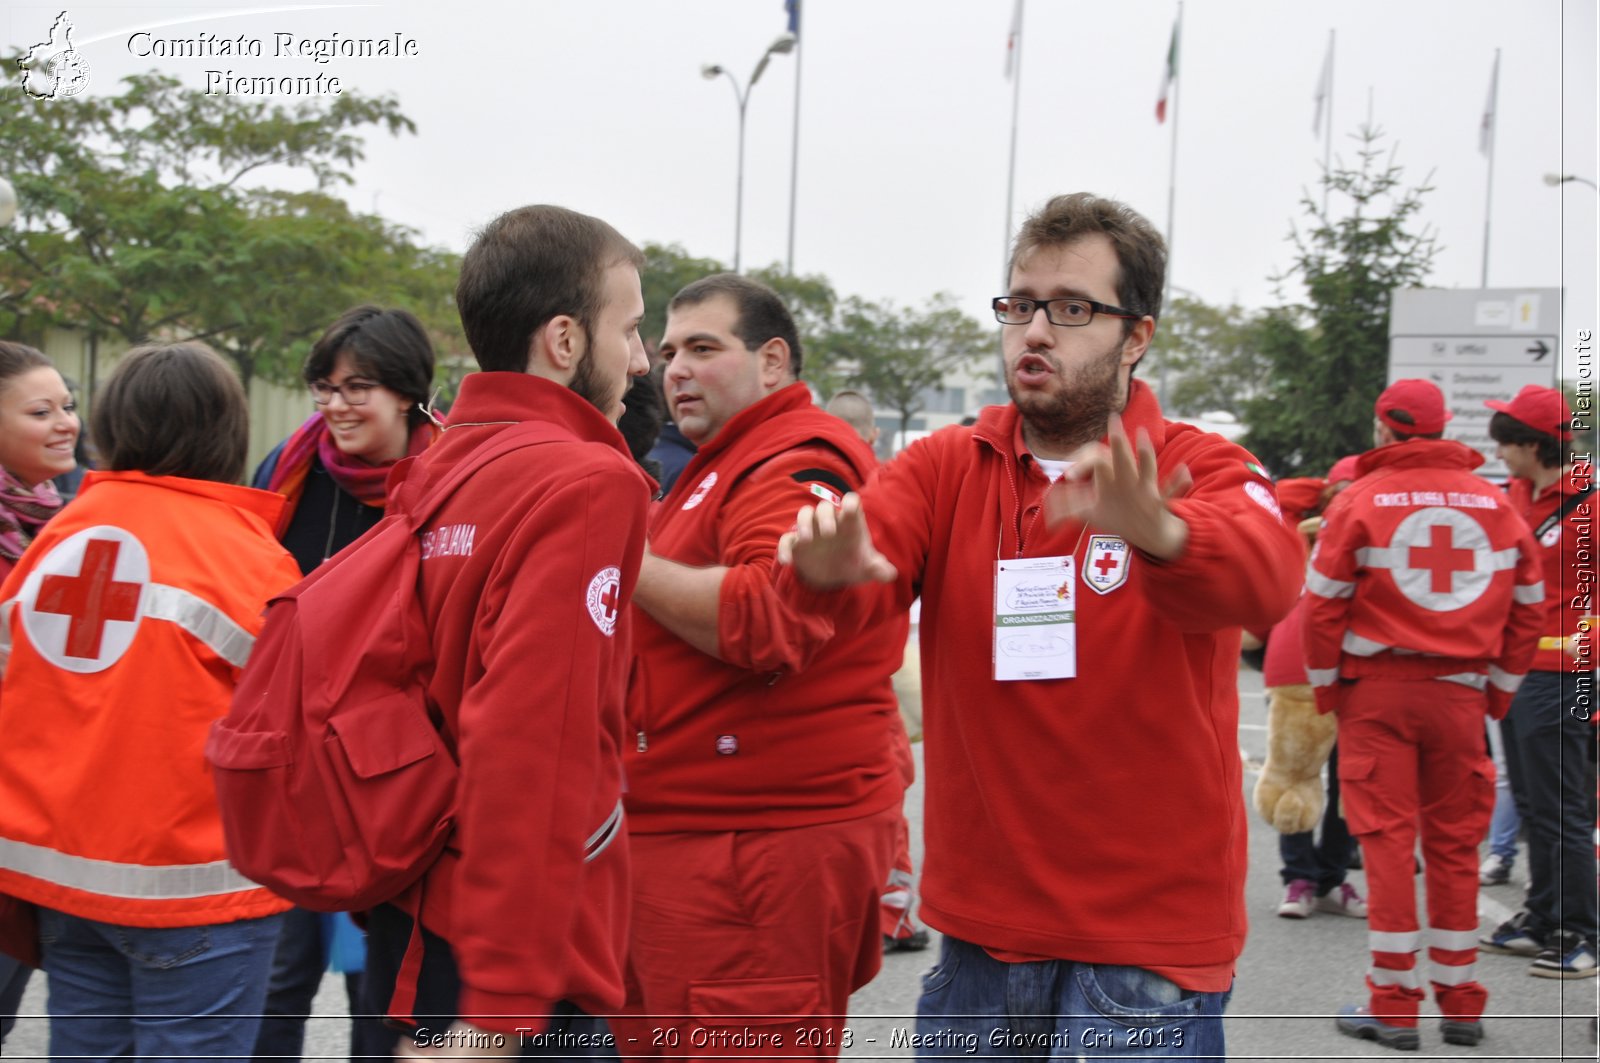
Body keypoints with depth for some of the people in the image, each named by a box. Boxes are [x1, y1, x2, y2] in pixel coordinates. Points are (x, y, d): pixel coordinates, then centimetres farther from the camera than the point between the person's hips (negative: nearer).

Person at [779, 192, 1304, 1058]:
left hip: (1149, 936, -3)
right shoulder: (945, 467, 4)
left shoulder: (1201, 468, -5)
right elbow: (871, 542, -15)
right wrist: (827, 566, -39)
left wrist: (1157, 532, -48)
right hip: (979, 926, 3)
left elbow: (1266, 578, -26)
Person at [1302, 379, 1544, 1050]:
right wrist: (1501, 687, 16)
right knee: (1456, 844, 10)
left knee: (1387, 840, 1)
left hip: (1377, 690, -3)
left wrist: (1325, 686, 5)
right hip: (1460, 691, 3)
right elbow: (1527, 603, 8)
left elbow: (1324, 601, -6)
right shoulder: (1492, 501, 5)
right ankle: (1460, 1005, 17)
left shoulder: (1362, 499, -5)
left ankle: (1392, 1006, 4)